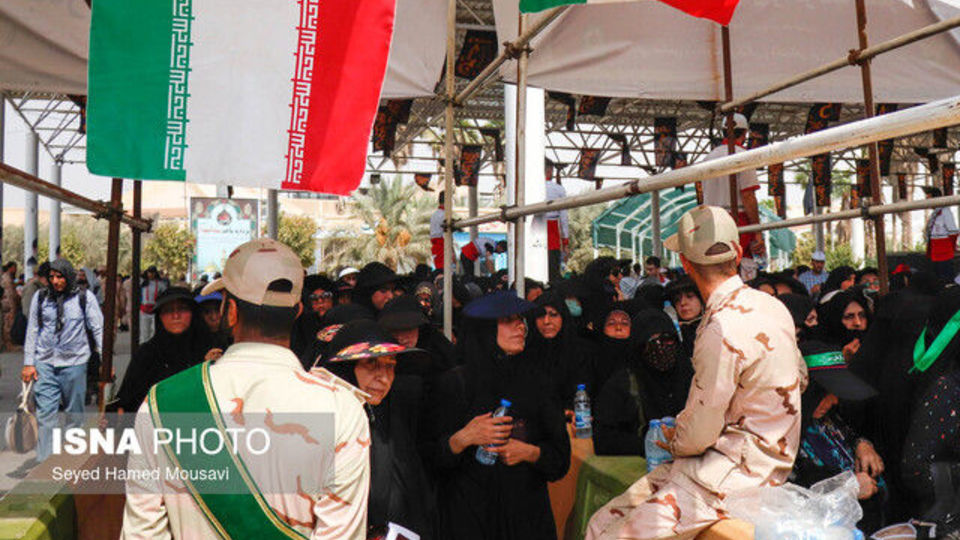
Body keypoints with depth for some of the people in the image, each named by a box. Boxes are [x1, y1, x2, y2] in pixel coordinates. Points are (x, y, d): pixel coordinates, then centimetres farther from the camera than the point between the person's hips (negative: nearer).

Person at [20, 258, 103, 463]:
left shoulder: (84, 297, -1)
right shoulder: (40, 297, 6)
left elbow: (99, 329, -1)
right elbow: (32, 331, 10)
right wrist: (28, 363, 5)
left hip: (74, 363, -1)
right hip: (45, 363, 1)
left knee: (74, 414, 8)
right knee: (45, 415, -4)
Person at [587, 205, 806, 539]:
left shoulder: (722, 330, -22)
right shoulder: (770, 304, 6)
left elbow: (700, 433, -17)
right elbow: (799, 379, 20)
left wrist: (674, 443, 8)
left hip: (736, 473, -9)